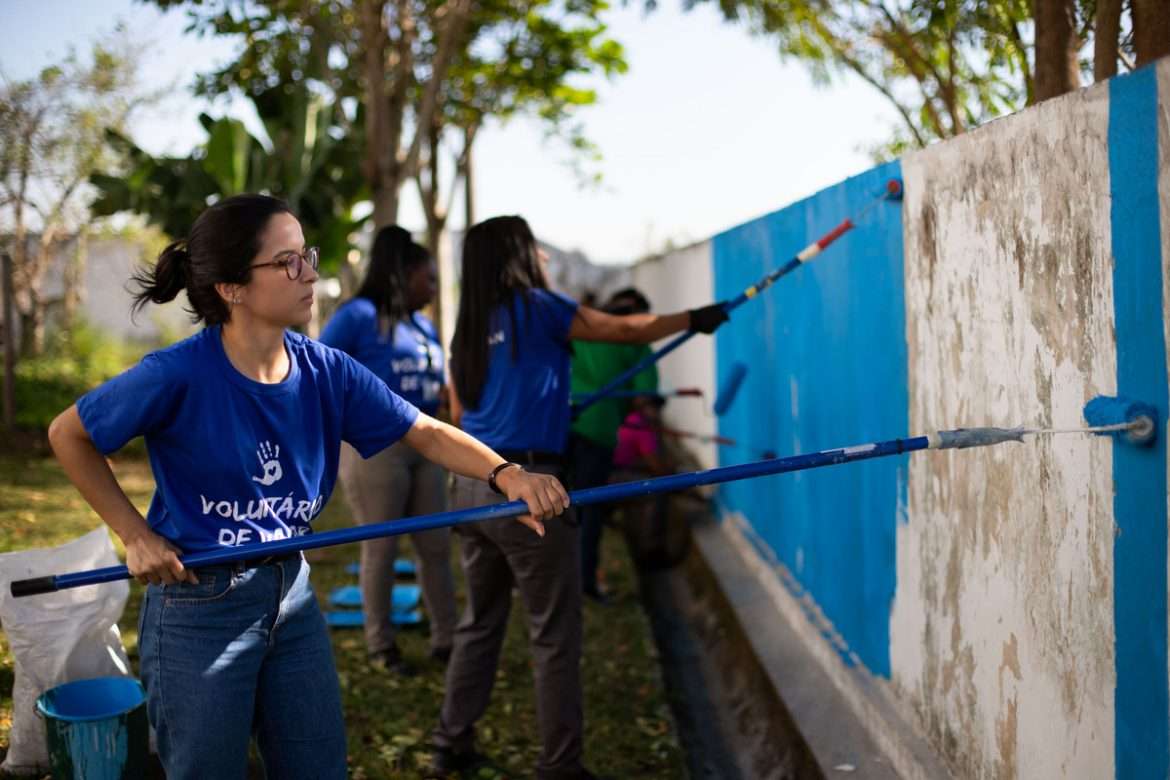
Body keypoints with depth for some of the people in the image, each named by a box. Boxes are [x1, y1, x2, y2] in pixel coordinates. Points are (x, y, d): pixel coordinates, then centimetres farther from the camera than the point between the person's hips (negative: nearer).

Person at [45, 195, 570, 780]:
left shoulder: (326, 372, -6)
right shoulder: (179, 375, -20)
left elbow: (425, 432, -6)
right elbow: (68, 435, -7)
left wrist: (504, 474, -22)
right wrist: (135, 535, -10)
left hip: (292, 596, 5)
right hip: (198, 609, -5)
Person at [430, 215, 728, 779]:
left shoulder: (469, 329, 13)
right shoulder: (535, 307, -4)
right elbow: (625, 330, 0)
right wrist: (694, 319, 12)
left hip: (472, 486, 7)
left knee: (480, 622, 18)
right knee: (554, 635, 2)